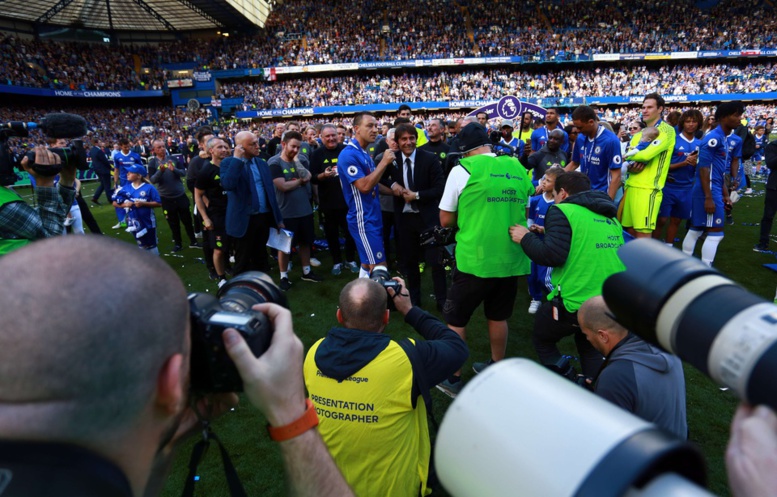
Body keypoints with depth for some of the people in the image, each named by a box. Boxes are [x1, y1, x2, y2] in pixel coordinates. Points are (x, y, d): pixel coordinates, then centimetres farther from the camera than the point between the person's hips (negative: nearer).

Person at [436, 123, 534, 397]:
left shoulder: (463, 169, -8)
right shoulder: (518, 169, 6)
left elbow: (446, 220, -2)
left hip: (475, 259, -5)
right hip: (511, 258, 6)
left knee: (455, 320, 10)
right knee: (498, 317, 21)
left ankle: (454, 378, 19)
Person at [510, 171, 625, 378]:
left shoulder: (563, 211, -5)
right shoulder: (610, 216, 17)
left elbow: (552, 256, -16)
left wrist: (526, 238, 2)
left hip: (575, 303, -7)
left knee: (542, 341, 22)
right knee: (588, 345, 35)